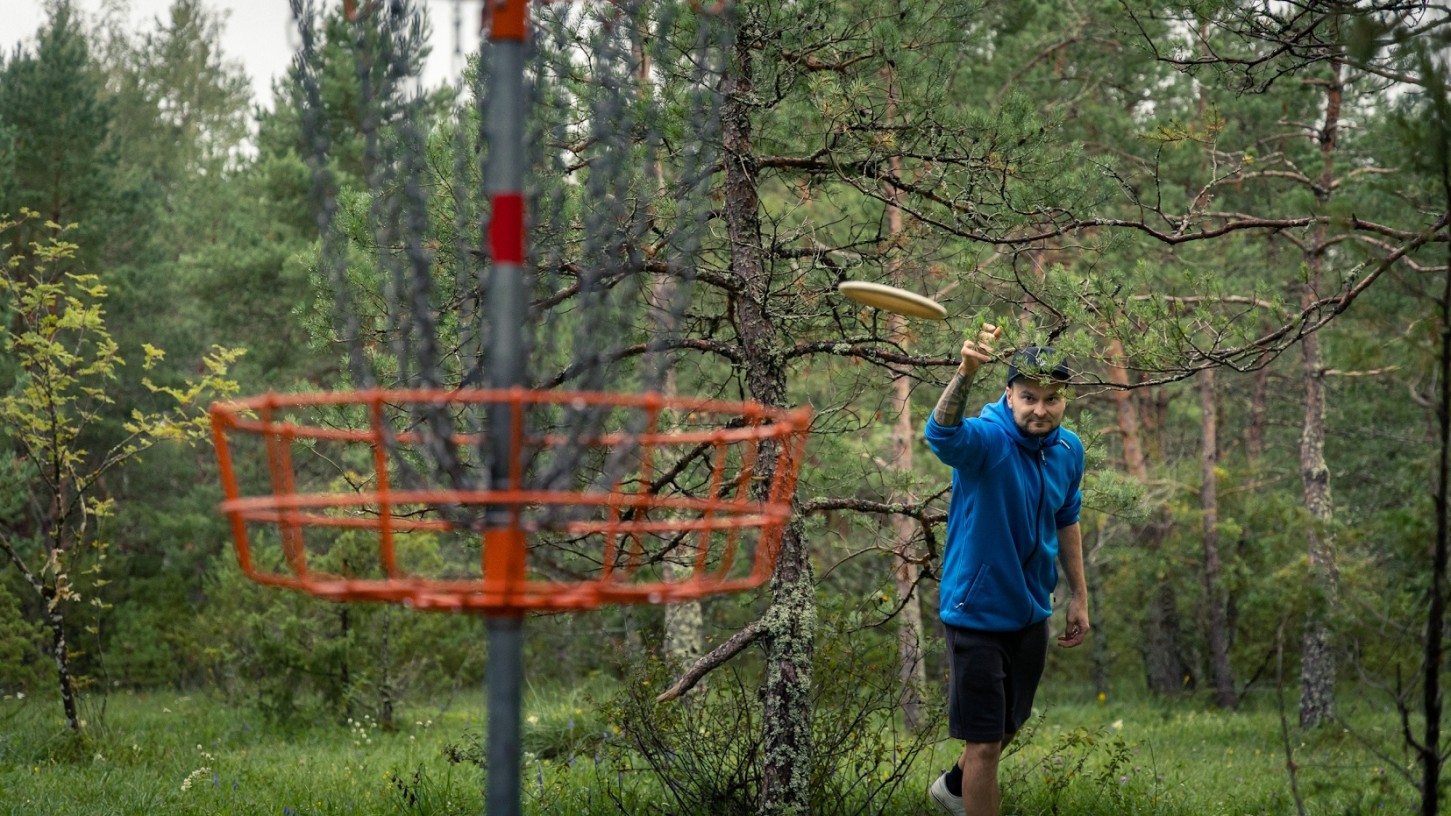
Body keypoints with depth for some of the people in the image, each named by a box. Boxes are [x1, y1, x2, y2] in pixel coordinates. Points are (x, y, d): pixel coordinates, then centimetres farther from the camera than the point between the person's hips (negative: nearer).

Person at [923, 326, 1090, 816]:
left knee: (1009, 726, 25)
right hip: (977, 613, -7)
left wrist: (1079, 597, 14)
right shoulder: (987, 440, -23)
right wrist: (966, 372, -66)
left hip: (1031, 612, 7)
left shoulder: (1069, 450, -3)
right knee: (984, 742, -2)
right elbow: (943, 432, -47)